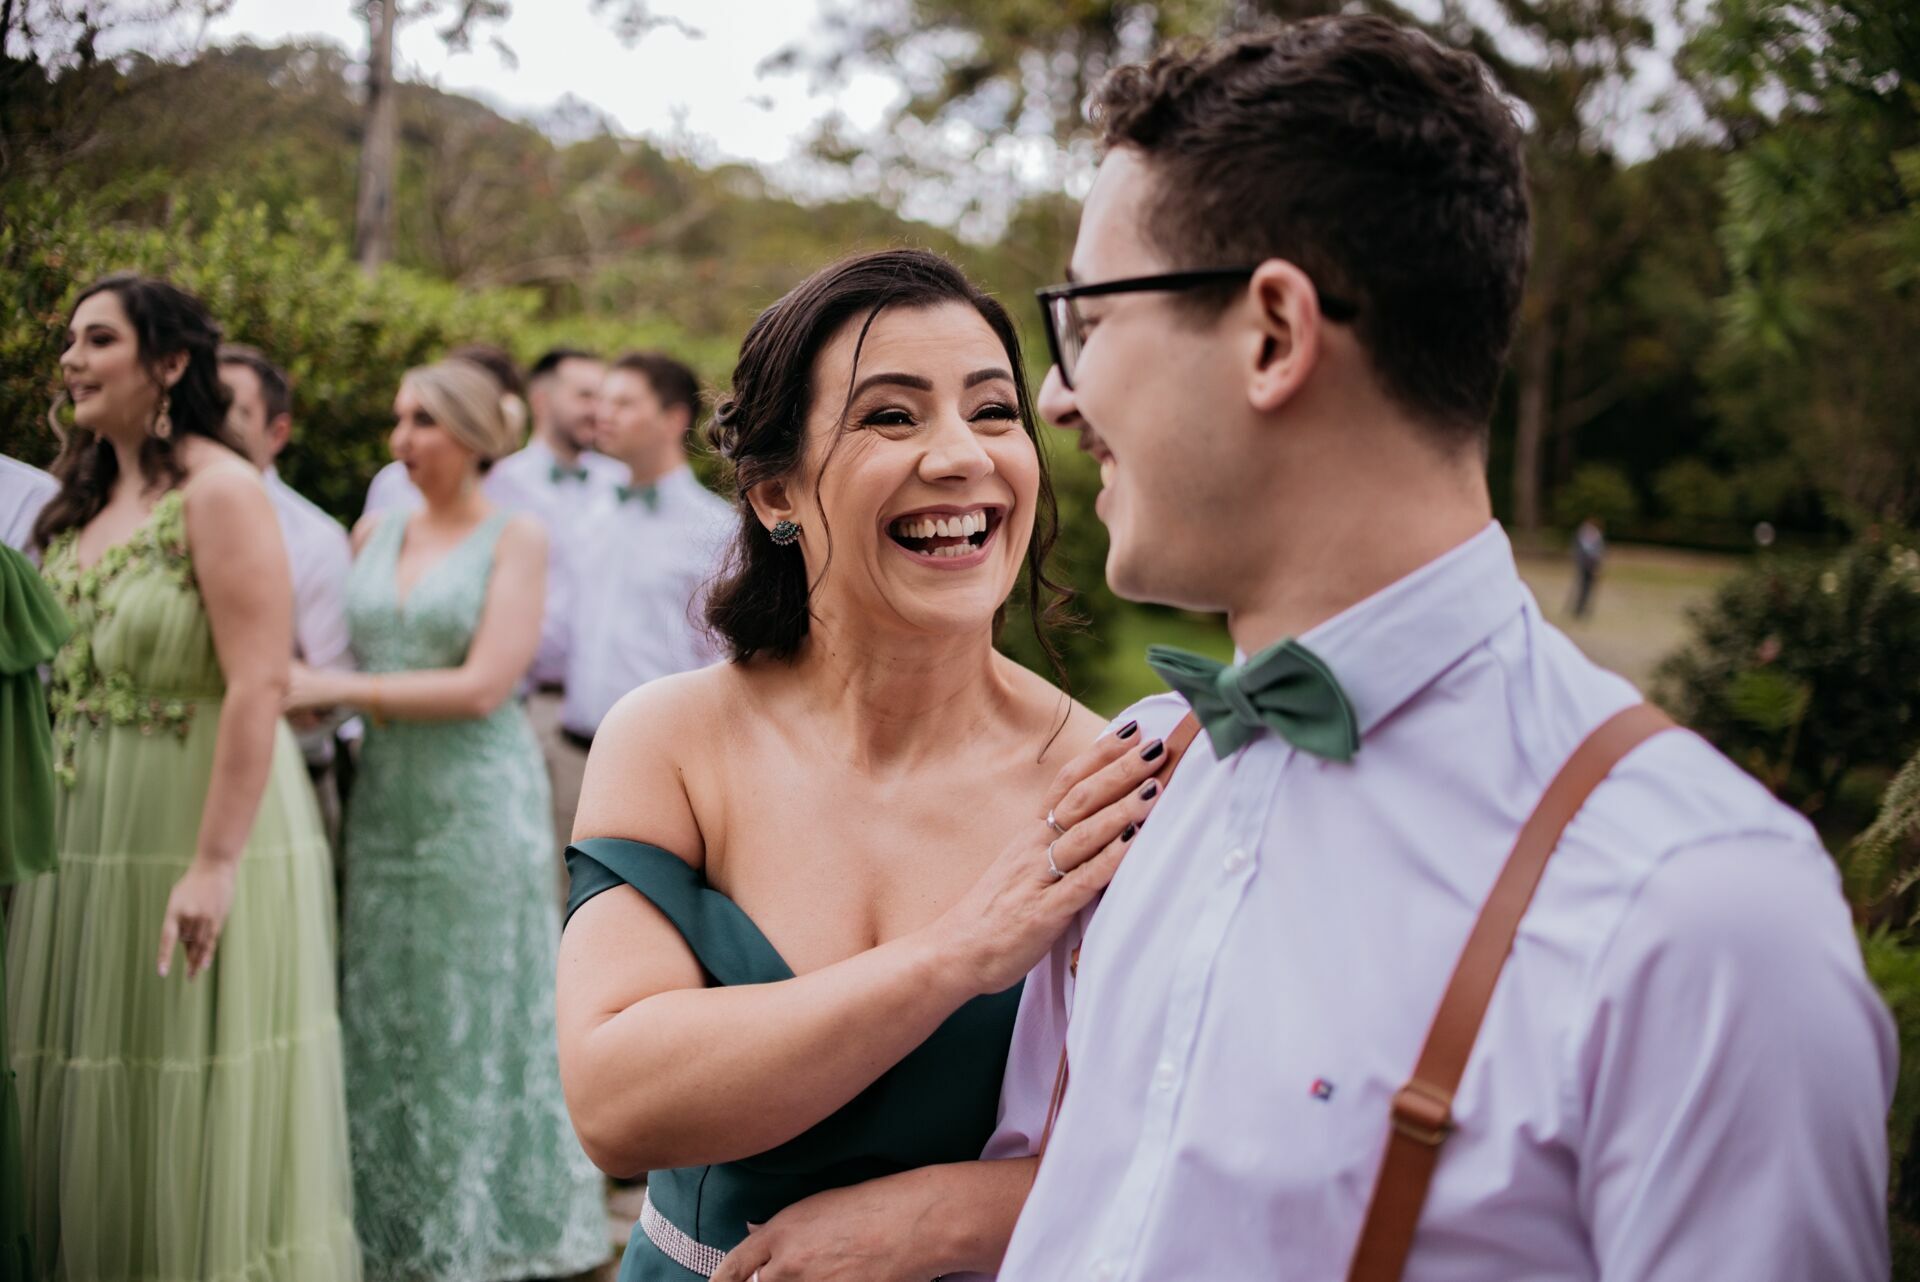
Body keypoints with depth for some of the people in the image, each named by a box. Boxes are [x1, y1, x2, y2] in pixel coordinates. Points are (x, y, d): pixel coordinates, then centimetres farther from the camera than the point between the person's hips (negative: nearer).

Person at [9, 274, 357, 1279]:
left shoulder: (220, 492, -10)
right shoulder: (81, 502, 13)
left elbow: (258, 687, -18)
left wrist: (215, 863, -23)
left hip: (194, 829, -7)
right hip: (83, 838, 7)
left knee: (192, 1114, 1)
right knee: (88, 1105, 13)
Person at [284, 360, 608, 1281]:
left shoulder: (516, 539, -4)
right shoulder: (374, 534, 11)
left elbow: (484, 685, -14)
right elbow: (331, 658, 18)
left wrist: (340, 688, -15)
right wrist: (291, 692, -4)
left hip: (478, 804, -5)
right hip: (384, 801, 5)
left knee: (476, 1026, 2)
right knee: (384, 1026, 7)